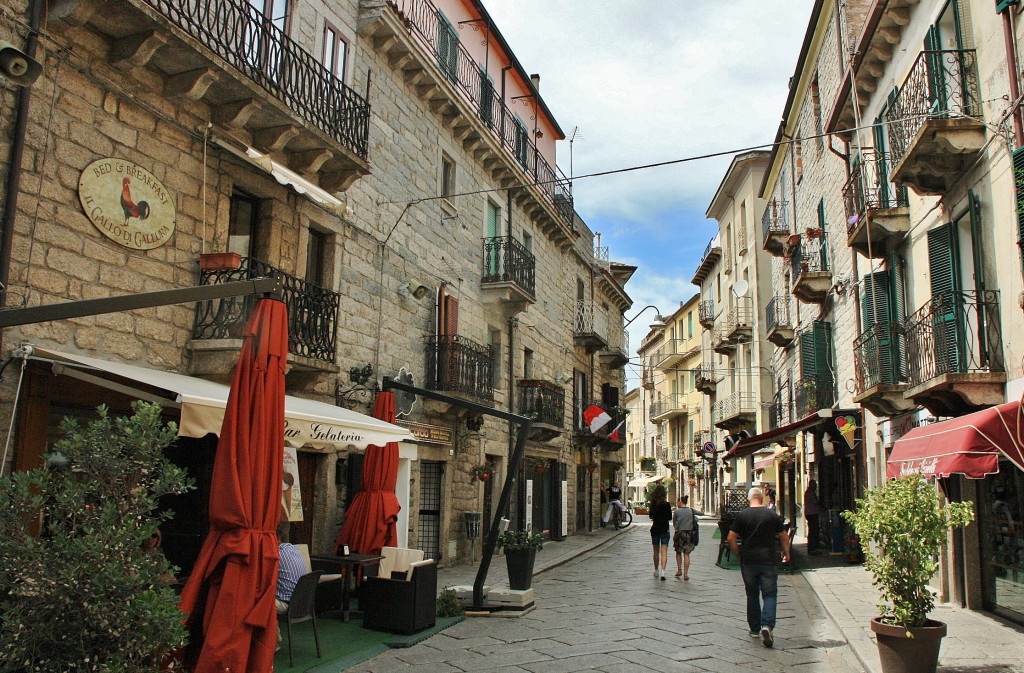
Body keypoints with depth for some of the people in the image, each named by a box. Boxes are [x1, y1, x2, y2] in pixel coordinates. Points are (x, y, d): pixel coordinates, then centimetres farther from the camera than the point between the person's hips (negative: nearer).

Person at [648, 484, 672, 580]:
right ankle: (662, 570, -19)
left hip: (655, 529, 2)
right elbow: (670, 517, -4)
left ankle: (656, 571, 26)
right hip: (665, 529, -2)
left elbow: (651, 516, 5)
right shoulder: (667, 504, -11)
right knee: (664, 552, -3)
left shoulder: (653, 504, -5)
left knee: (656, 551, 15)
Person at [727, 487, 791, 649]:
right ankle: (767, 625, -17)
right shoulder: (772, 515, 0)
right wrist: (786, 553, 24)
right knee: (770, 594, 2)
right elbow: (784, 537, 8)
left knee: (752, 595, 13)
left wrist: (738, 555, 9)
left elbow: (731, 538, -4)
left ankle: (754, 629, 20)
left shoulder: (741, 516, -1)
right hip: (768, 561, -1)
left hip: (748, 562, 1)